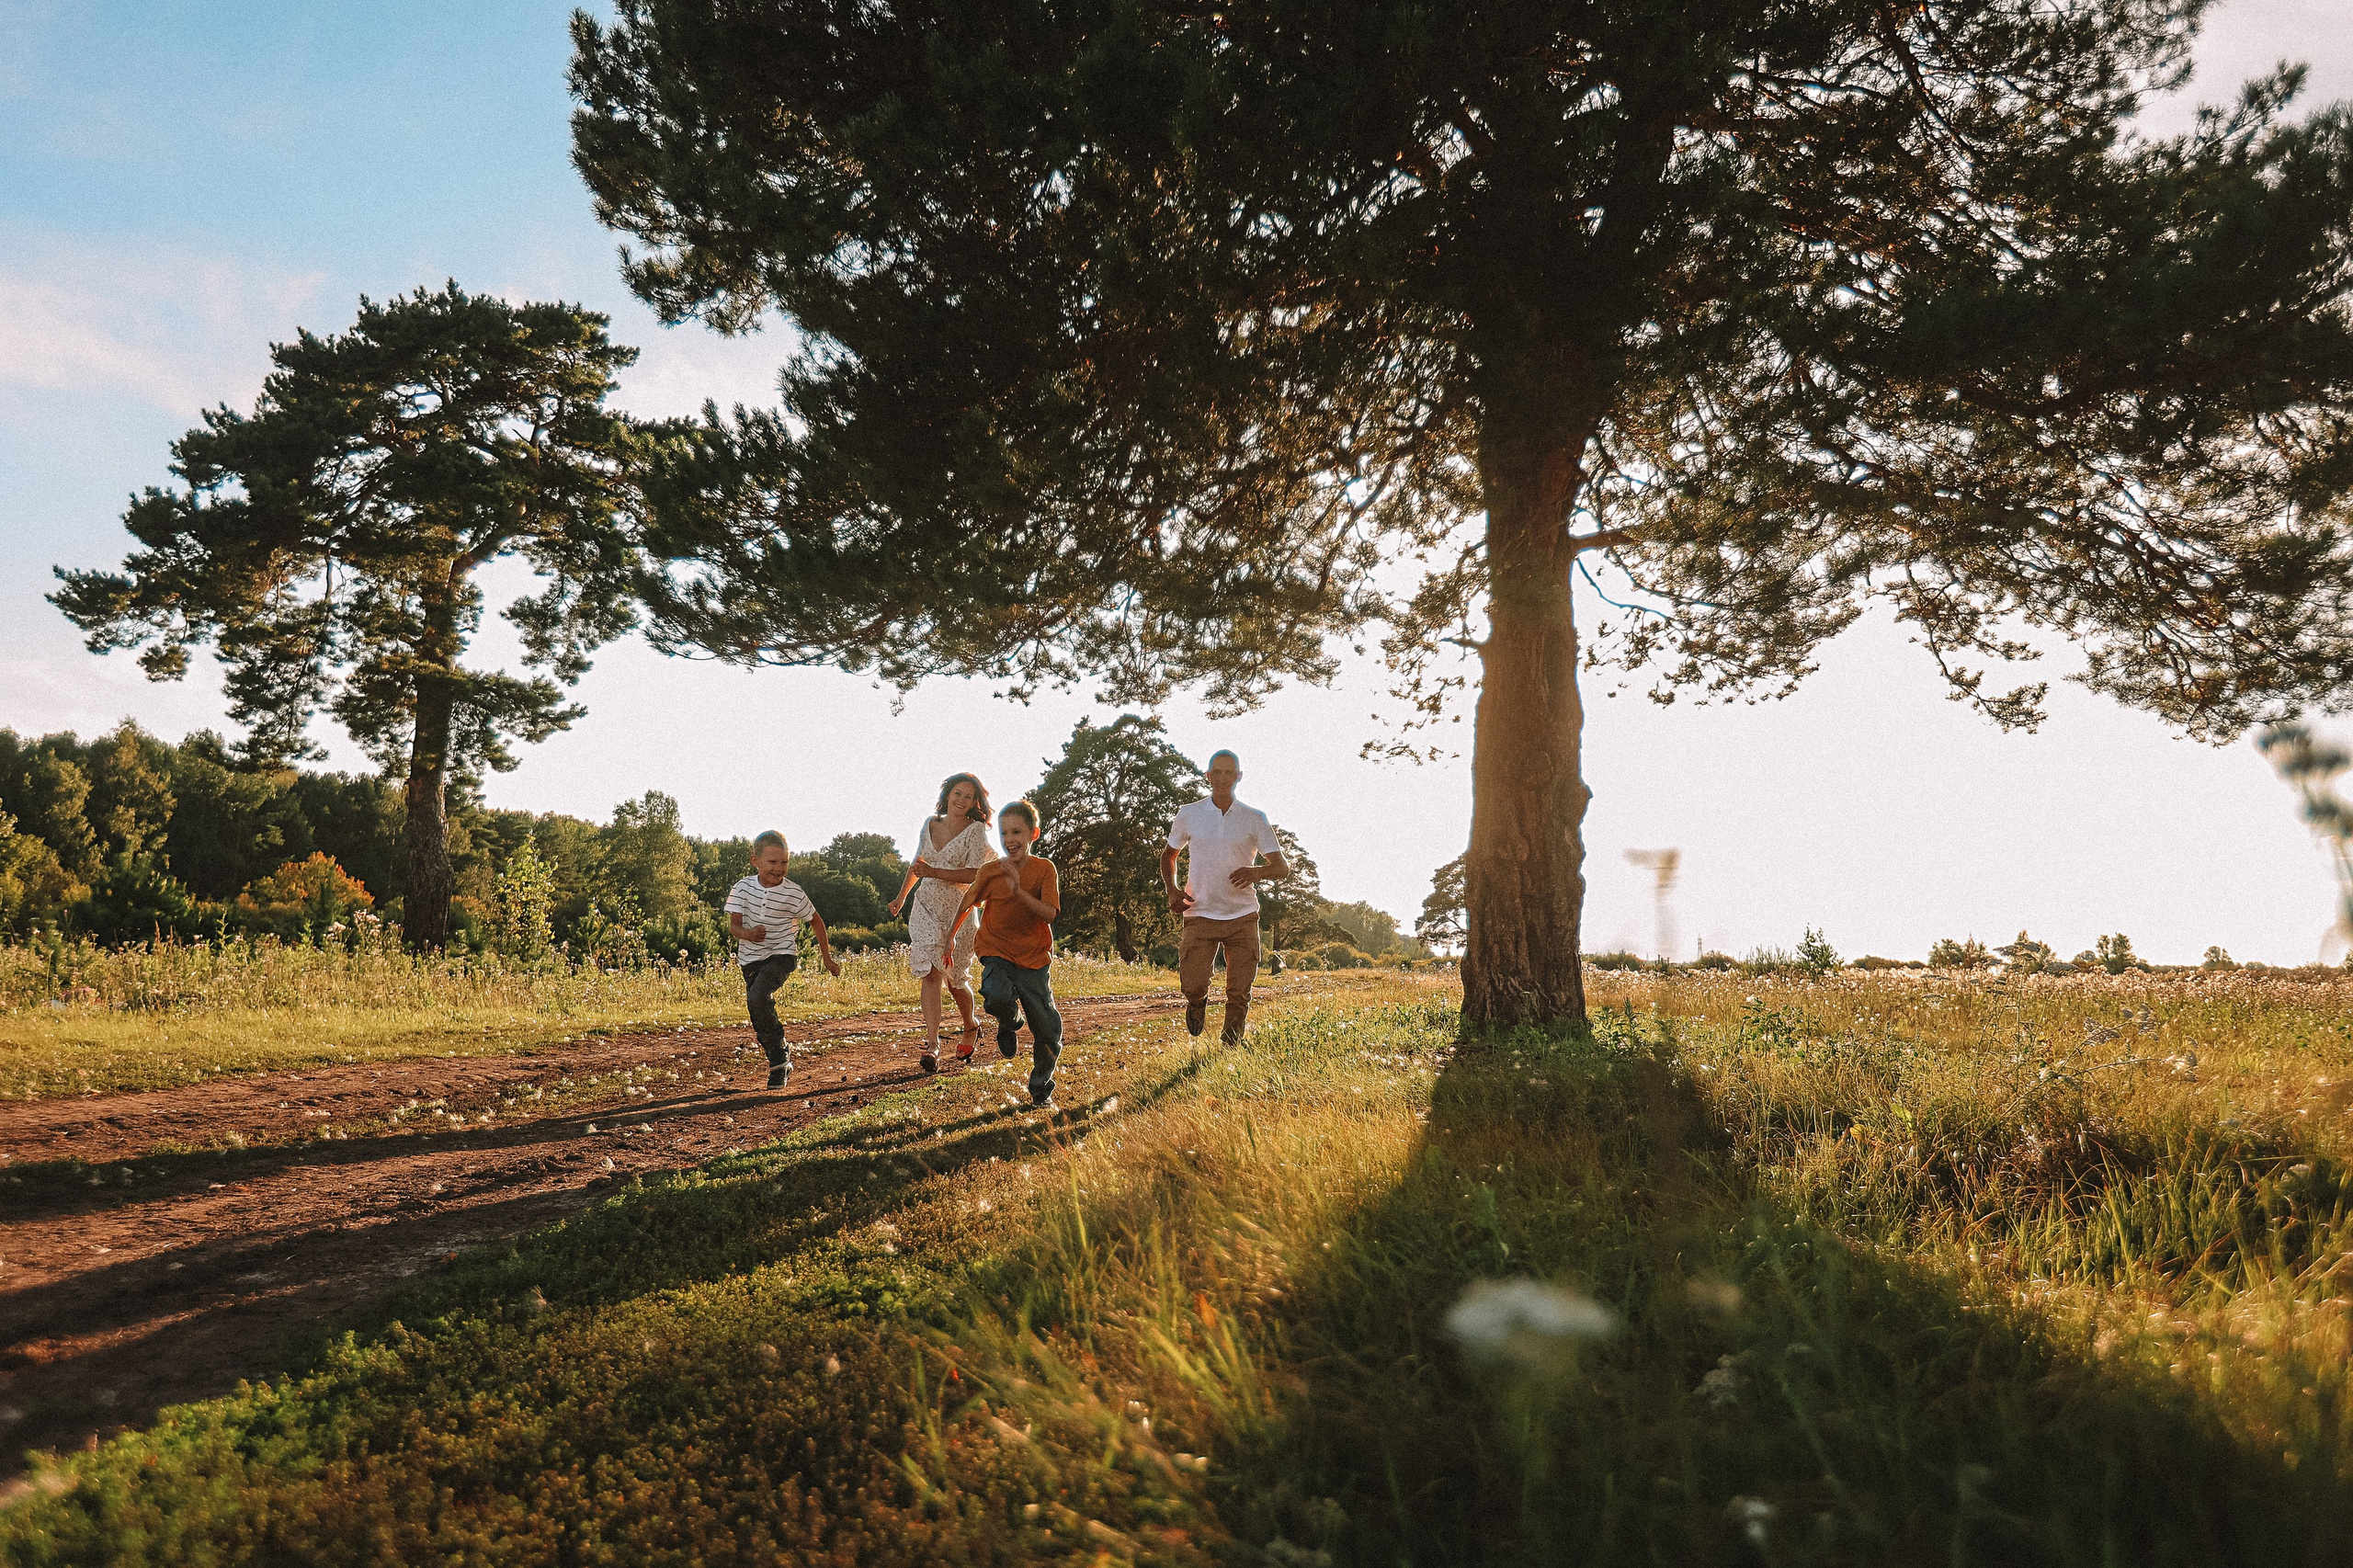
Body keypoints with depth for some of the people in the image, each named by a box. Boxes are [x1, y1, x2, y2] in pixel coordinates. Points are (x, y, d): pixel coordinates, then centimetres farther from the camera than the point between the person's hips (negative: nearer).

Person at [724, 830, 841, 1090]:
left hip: (782, 955, -4)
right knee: (760, 1019, 9)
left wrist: (827, 958, 6)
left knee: (757, 998, -28)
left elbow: (816, 921, 1)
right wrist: (748, 934, -35)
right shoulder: (743, 887, -9)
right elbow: (733, 925, -10)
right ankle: (780, 1065, 30)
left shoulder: (793, 894, -13)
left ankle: (780, 1054, -10)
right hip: (751, 958, 4)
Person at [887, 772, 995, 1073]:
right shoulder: (930, 823, 8)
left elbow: (974, 875, -17)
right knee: (930, 973, -10)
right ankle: (932, 1045, -13)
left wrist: (935, 872, -22)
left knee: (954, 978, 7)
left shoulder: (976, 830, -7)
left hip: (958, 910, -3)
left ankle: (971, 1029, 34)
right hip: (926, 907, 3)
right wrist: (901, 896, 28)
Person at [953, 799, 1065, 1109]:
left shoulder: (1045, 869, -7)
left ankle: (1041, 1091, 27)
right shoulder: (990, 871, -4)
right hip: (996, 952, 0)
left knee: (1049, 1032, 0)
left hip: (1035, 958, 0)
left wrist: (1019, 892, -33)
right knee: (997, 996, -33)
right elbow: (967, 904, 12)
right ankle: (1009, 1023, 6)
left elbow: (1049, 913, -19)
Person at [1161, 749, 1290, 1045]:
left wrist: (1256, 872, -19)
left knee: (1239, 993, 1)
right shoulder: (1189, 815, 5)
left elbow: (1282, 867, 3)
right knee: (1192, 985, -10)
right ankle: (1198, 1005, 25)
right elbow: (1168, 855, 20)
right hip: (1200, 914, 0)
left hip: (1242, 917, 0)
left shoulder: (1255, 819, 2)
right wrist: (1171, 890, 1)